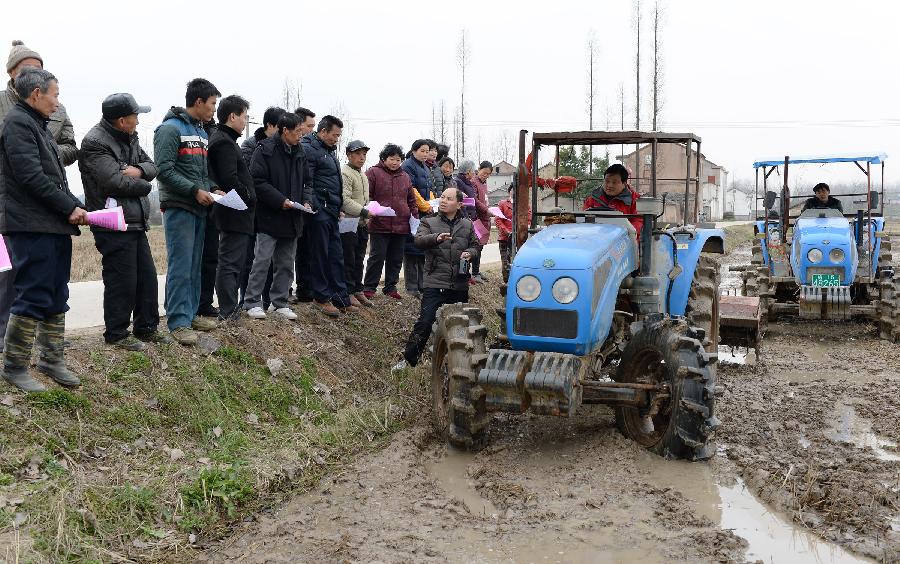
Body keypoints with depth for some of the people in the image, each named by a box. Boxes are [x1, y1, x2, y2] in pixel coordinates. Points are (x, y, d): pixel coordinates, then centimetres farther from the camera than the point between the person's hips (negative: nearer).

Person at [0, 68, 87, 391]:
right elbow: (30, 176, -18)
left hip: (55, 226, 9)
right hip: (32, 227, -9)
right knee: (33, 298, -6)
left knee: (56, 298, 13)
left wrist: (76, 207, 8)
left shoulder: (38, 125, 21)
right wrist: (70, 207, -12)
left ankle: (51, 360, 23)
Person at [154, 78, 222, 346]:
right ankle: (178, 322, -4)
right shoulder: (171, 128, -10)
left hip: (199, 208, 8)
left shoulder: (202, 132, 17)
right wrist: (195, 190, -17)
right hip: (178, 207, -8)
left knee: (195, 264, 12)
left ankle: (190, 312, 21)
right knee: (180, 266, -8)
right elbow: (164, 170, -16)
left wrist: (213, 189, 6)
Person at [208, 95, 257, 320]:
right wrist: (250, 198, -11)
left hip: (234, 213, 11)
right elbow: (230, 179, -22)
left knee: (232, 262, 16)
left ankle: (229, 308, 24)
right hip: (235, 213, -11)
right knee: (230, 263, -6)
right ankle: (228, 312, -2)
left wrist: (249, 198, 12)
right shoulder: (224, 142, -15)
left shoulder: (222, 139, 17)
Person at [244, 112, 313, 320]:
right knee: (262, 260, -6)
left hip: (291, 218, 7)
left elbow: (303, 182, 20)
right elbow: (258, 181, -15)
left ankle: (279, 302, 20)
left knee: (286, 263, 11)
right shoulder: (265, 150, -10)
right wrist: (280, 200, -20)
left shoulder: (299, 153, 12)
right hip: (269, 216, -7)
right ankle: (252, 302, 2)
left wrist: (306, 200, 1)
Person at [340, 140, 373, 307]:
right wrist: (364, 212, -24)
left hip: (361, 224, 9)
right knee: (348, 259, -2)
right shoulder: (345, 173, -11)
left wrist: (369, 213, 15)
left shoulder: (362, 175, 19)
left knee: (359, 259, 13)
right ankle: (348, 293, 4)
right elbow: (345, 200, -21)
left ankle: (358, 290, 20)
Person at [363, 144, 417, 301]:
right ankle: (369, 287, 7)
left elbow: (411, 201, 20)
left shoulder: (405, 177, 16)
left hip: (401, 226, 5)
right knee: (377, 257, -3)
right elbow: (366, 196, -5)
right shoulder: (373, 173, 0)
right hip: (379, 225, -5)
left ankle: (390, 287, 20)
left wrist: (415, 217, 10)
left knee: (396, 259, 10)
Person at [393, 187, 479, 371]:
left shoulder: (467, 225, 13)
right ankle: (409, 359, 0)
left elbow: (475, 245, 20)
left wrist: (469, 253, -3)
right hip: (435, 282, -3)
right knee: (425, 322, -9)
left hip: (460, 284, 3)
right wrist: (436, 238, -31)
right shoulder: (429, 223, 5)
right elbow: (419, 240, -12)